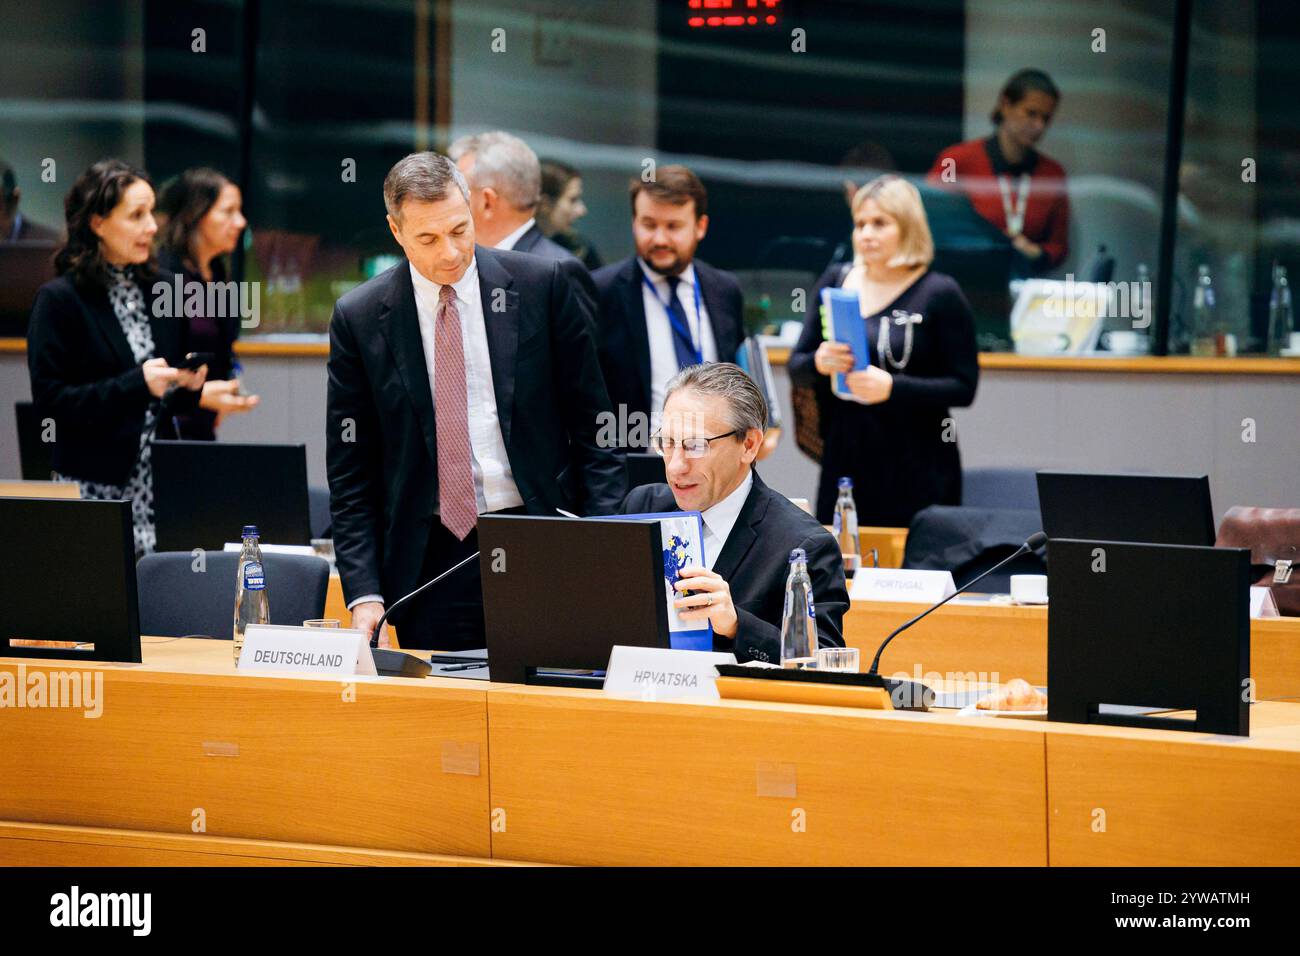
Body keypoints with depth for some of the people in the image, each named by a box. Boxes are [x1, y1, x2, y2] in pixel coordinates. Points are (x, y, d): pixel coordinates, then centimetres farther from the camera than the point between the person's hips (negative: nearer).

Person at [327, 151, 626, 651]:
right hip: (430, 562, 0)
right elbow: (350, 474, 4)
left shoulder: (540, 286, 0)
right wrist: (364, 595, -5)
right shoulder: (358, 318, 1)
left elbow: (592, 424, 4)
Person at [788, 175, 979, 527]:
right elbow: (796, 369, 12)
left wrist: (891, 387, -20)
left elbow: (964, 388, -7)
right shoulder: (835, 282, 9)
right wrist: (820, 363, -11)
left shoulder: (940, 294, -4)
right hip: (843, 463, 4)